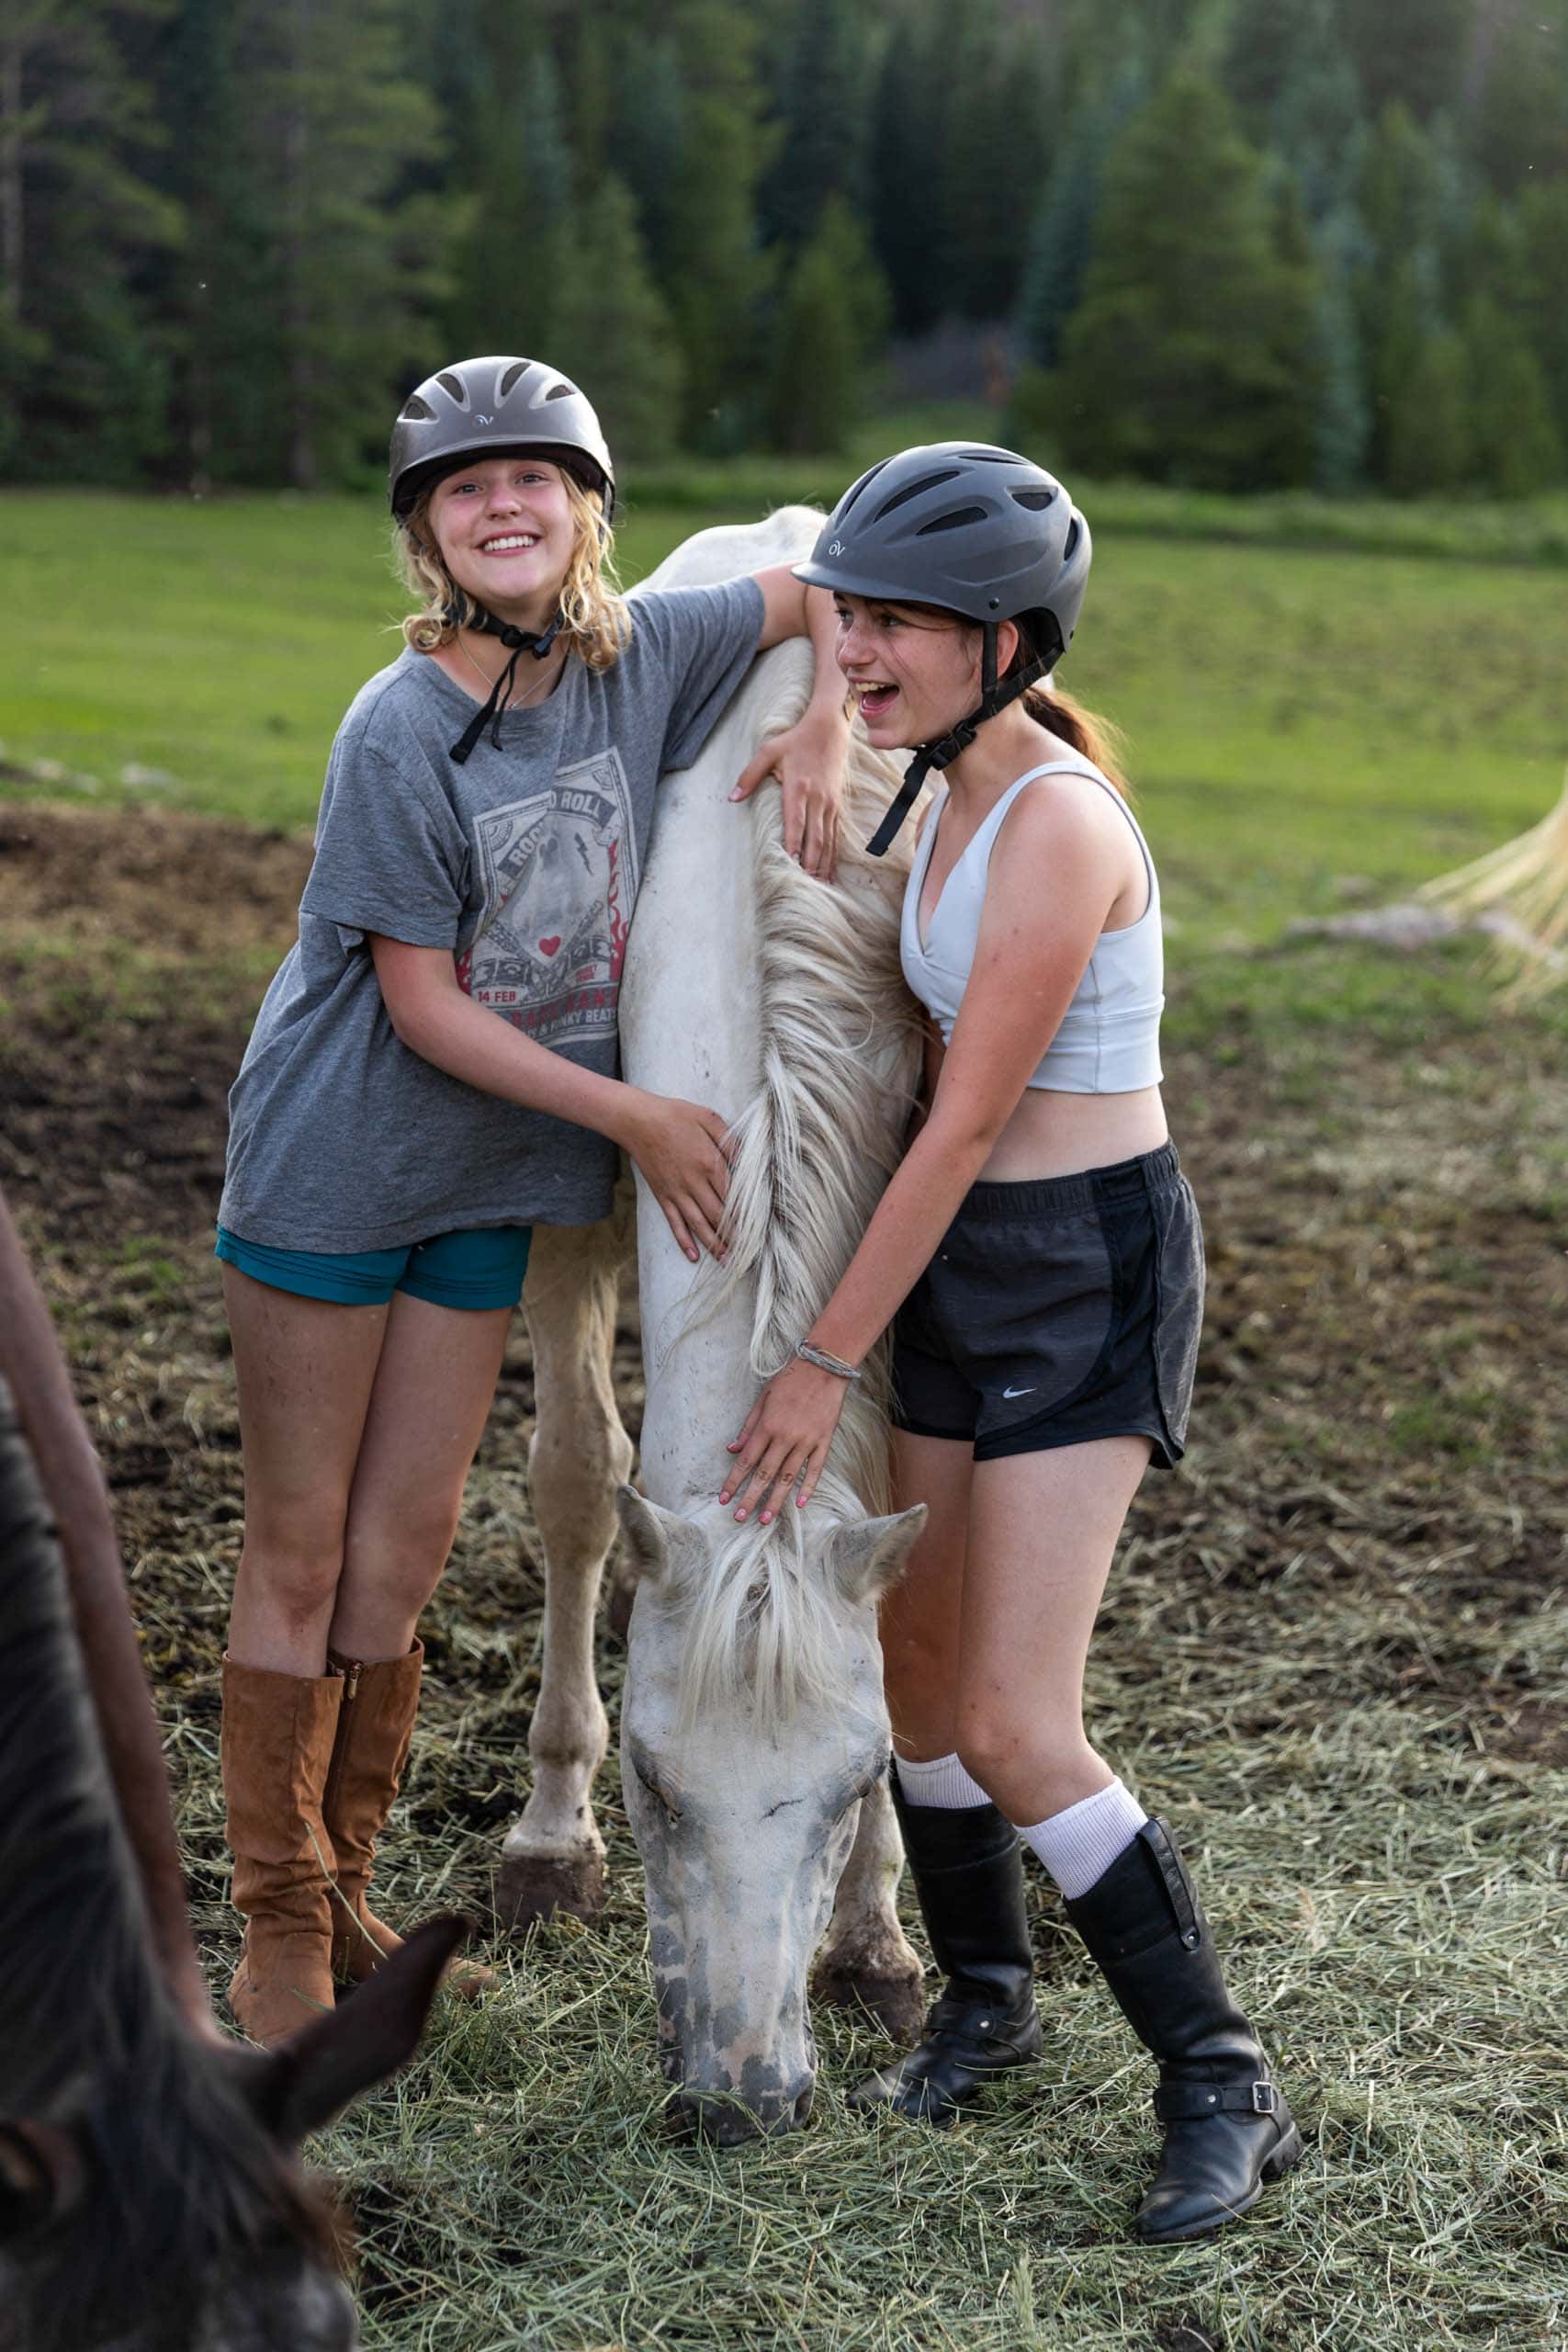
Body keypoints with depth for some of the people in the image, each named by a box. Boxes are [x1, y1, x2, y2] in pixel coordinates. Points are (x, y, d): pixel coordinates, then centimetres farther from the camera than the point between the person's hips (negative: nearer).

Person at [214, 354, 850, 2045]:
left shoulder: (636, 657, -4)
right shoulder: (399, 732, -19)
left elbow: (829, 588, 12)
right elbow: (423, 1004, -17)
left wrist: (824, 732, -7)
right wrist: (636, 1119, -17)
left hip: (484, 1190, 5)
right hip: (331, 1172, -5)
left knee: (402, 1559, 10)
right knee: (299, 1560, 3)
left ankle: (345, 1898, 25)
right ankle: (280, 1929, 16)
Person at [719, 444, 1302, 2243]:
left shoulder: (1059, 827, -23)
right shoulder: (960, 795, 5)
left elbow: (965, 1126, -22)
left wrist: (827, 1362, -18)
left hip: (1086, 1279, -9)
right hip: (970, 1258, 9)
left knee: (1013, 1731, -11)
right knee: (916, 1653, 16)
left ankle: (1223, 2087, 5)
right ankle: (984, 1996, 37)